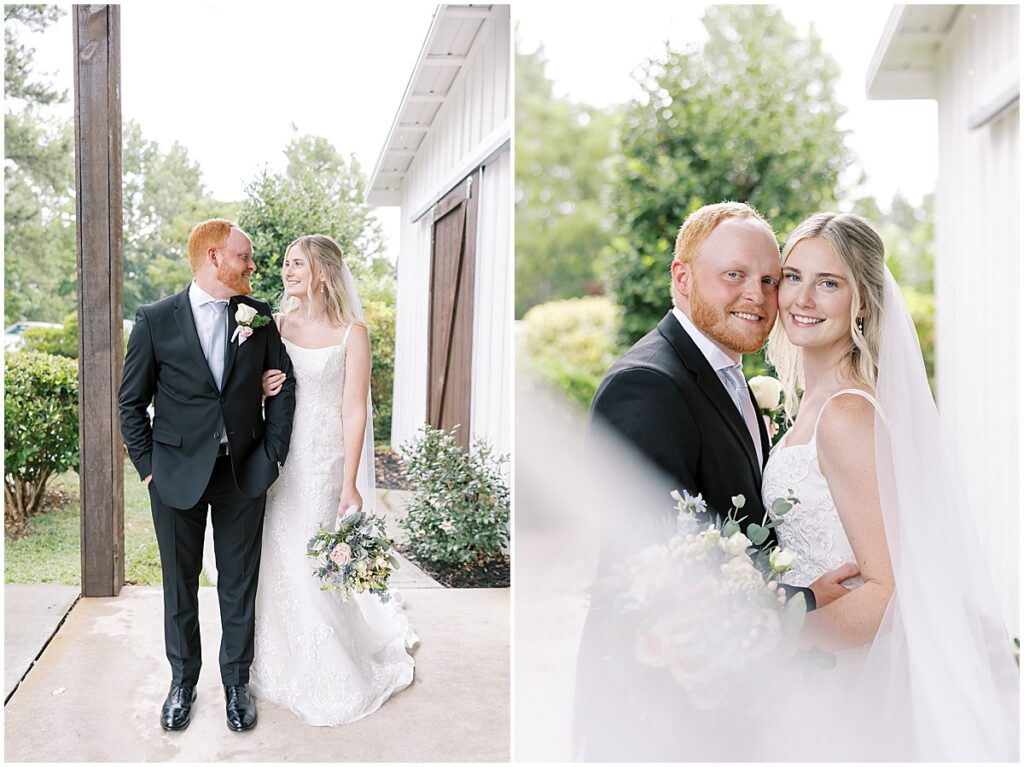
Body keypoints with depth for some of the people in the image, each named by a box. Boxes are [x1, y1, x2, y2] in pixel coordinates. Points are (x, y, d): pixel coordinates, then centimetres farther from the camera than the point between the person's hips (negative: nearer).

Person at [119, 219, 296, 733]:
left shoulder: (259, 316, 1)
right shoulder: (155, 320, -6)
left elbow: (283, 385, 6)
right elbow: (132, 401, 0)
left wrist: (273, 454, 0)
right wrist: (148, 467, -4)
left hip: (244, 474, 2)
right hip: (178, 474, -1)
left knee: (239, 584, 11)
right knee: (180, 586, 13)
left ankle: (236, 682, 29)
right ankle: (182, 682, 32)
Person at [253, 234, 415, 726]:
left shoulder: (351, 333, -7)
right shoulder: (275, 324, 6)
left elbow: (354, 410, -10)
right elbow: (253, 385, 17)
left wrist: (351, 484, -13)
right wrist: (259, 388, -8)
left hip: (323, 462, -4)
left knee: (314, 564, 1)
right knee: (278, 560, 9)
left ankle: (330, 679, 22)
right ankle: (281, 665, 30)